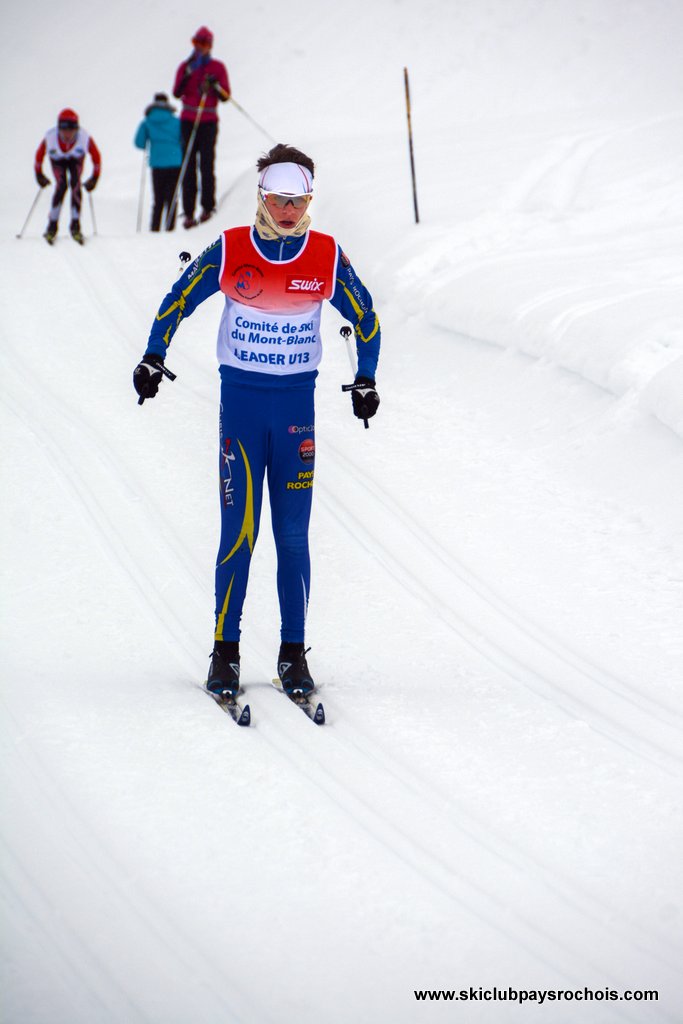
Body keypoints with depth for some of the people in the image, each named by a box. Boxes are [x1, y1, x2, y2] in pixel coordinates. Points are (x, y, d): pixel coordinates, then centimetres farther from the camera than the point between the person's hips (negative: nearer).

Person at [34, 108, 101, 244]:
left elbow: (96, 156, -19)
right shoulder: (50, 137, -37)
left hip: (76, 160, 0)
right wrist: (39, 174, -8)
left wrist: (95, 178, -16)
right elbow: (39, 155, -15)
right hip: (57, 160, 0)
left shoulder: (84, 138, -38)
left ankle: (75, 227, -14)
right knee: (61, 186, -22)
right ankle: (52, 226, -14)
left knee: (75, 185, -21)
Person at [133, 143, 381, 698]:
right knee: (238, 530, -5)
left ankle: (294, 655, 9)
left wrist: (366, 381, 7)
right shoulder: (228, 251, -5)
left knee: (293, 536, 2)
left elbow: (365, 319, 11)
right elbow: (178, 301, 6)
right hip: (240, 398, -1)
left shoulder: (327, 257, -2)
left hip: (298, 402, 1)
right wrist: (154, 358, -2)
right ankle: (225, 651, 4)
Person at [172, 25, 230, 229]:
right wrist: (188, 73, -15)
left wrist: (215, 86, -16)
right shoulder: (185, 66, 9)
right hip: (188, 121, 1)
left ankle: (208, 206, 5)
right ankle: (188, 213, -3)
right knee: (188, 167, -3)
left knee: (206, 164, -8)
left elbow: (225, 96, 2)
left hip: (208, 122, -1)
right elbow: (177, 92, -5)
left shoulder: (218, 68, 6)